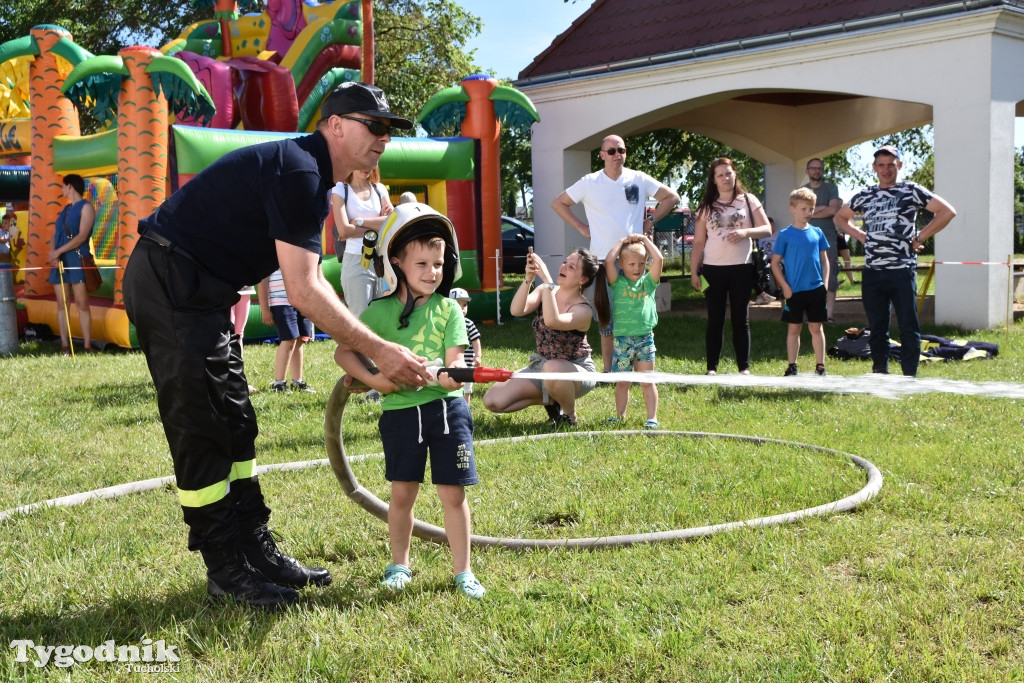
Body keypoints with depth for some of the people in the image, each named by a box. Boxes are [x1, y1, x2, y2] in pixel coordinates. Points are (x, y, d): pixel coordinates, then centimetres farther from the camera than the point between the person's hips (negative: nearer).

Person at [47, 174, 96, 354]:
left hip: (77, 260, -7)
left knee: (82, 304, -7)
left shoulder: (86, 207, -2)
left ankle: (87, 347, -6)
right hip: (60, 260, 7)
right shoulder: (64, 209, 20)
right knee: (61, 304, 3)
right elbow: (55, 234, 13)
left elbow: (82, 236, -13)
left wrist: (58, 251, -16)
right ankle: (65, 346, 4)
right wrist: (52, 253, -7)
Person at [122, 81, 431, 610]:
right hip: (168, 286, -11)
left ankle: (256, 551, 20)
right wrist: (378, 351, -19)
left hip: (196, 290, 11)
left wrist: (362, 350, 9)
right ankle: (227, 571, 6)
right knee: (202, 432, -4)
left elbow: (312, 282, 16)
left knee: (234, 425, 12)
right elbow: (303, 293, -23)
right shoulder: (298, 172, -19)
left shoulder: (309, 173, 13)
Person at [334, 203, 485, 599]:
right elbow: (344, 350, 2)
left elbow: (455, 359, -6)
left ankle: (462, 571, 15)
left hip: (446, 407, 0)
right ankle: (399, 564, 27)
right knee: (402, 493, 9)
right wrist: (374, 379, -12)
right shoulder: (380, 311, 0)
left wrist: (454, 373, -29)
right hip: (400, 410, 0)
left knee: (453, 493, 3)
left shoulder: (448, 309, 1)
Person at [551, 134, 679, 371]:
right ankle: (608, 369, 11)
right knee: (606, 317, 2)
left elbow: (671, 197, 13)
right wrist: (581, 227, 2)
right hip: (603, 260, -1)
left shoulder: (639, 179, 3)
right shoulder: (589, 183, 2)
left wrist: (651, 221, 4)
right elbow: (558, 203, 10)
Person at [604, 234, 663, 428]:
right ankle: (620, 415, 19)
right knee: (622, 383, 7)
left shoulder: (648, 281, 6)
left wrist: (644, 239, 2)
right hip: (622, 339, -1)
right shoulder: (618, 282, 2)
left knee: (647, 381, 3)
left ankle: (652, 418, 5)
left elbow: (659, 259, -6)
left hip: (645, 339, 1)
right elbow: (609, 261, -12)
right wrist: (622, 242, -1)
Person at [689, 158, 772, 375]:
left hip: (741, 269, -1)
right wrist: (694, 271, 0)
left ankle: (744, 368, 8)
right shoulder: (706, 206, 9)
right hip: (713, 269, 1)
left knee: (741, 320, 3)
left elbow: (767, 229, 1)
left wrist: (745, 232, -17)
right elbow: (698, 242, 8)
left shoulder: (748, 200, 6)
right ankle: (711, 368, 7)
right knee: (715, 320, 2)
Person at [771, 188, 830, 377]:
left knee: (816, 328, 8)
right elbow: (775, 262, -2)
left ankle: (820, 367, 14)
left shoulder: (817, 233, 5)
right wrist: (785, 287, -8)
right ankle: (792, 367, 15)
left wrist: (824, 282, 0)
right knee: (794, 328, 7)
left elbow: (824, 260, 11)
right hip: (794, 291, -2)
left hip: (816, 289, 2)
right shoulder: (785, 234, -4)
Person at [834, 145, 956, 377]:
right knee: (877, 327, 10)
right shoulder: (864, 195, 13)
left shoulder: (911, 191, 0)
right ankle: (879, 374, 18)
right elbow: (840, 218, 27)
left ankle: (910, 377, 3)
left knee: (908, 327, -2)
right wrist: (860, 236, 12)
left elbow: (947, 211, -3)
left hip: (902, 270, -4)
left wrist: (919, 238, -5)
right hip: (872, 271, 4)